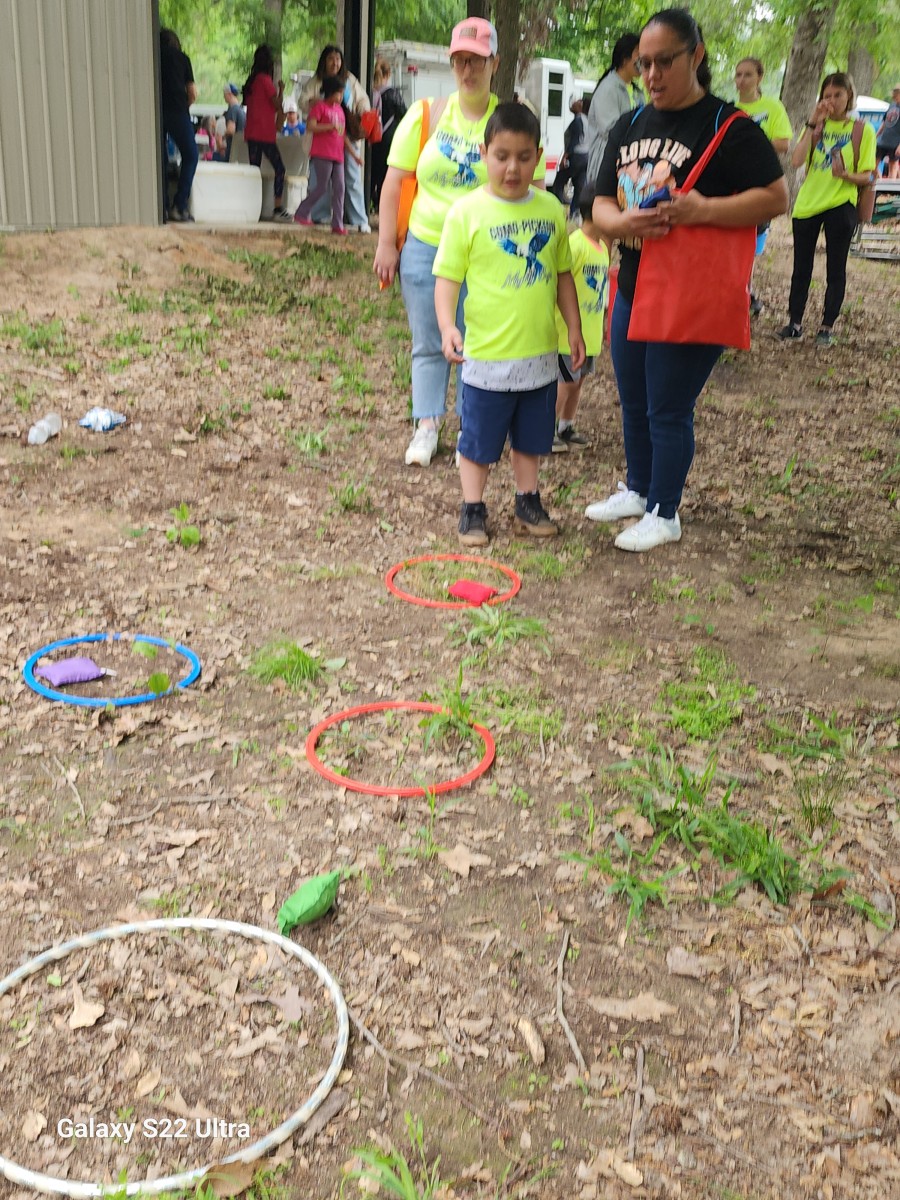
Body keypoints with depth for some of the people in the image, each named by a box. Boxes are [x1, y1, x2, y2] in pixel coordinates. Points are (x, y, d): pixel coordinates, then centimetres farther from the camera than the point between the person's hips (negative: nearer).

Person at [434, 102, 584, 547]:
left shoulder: (550, 208, 3)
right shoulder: (467, 211, -9)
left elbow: (562, 273, 12)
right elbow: (447, 277, -10)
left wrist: (574, 328, 11)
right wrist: (447, 326, -24)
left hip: (539, 351, 4)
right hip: (486, 354, -4)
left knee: (531, 436, 18)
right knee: (479, 440, 8)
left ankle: (528, 502, 34)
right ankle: (472, 510, 23)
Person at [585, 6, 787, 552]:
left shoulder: (729, 127, -11)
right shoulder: (629, 126, 9)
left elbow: (777, 198, -14)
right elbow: (602, 204, 9)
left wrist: (703, 209, -26)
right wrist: (622, 222, -15)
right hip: (632, 289, 7)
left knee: (668, 410, 0)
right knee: (634, 404, 18)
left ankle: (664, 513, 16)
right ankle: (637, 490, 37)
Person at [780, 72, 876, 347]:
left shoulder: (862, 129, -1)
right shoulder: (816, 125, 6)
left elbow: (868, 176, -4)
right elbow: (796, 160, -11)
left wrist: (846, 174, -24)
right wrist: (812, 124, -16)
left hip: (840, 206, -3)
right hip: (807, 204, 3)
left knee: (835, 270, 3)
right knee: (801, 268, 8)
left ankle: (827, 326, 12)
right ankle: (795, 322, 17)